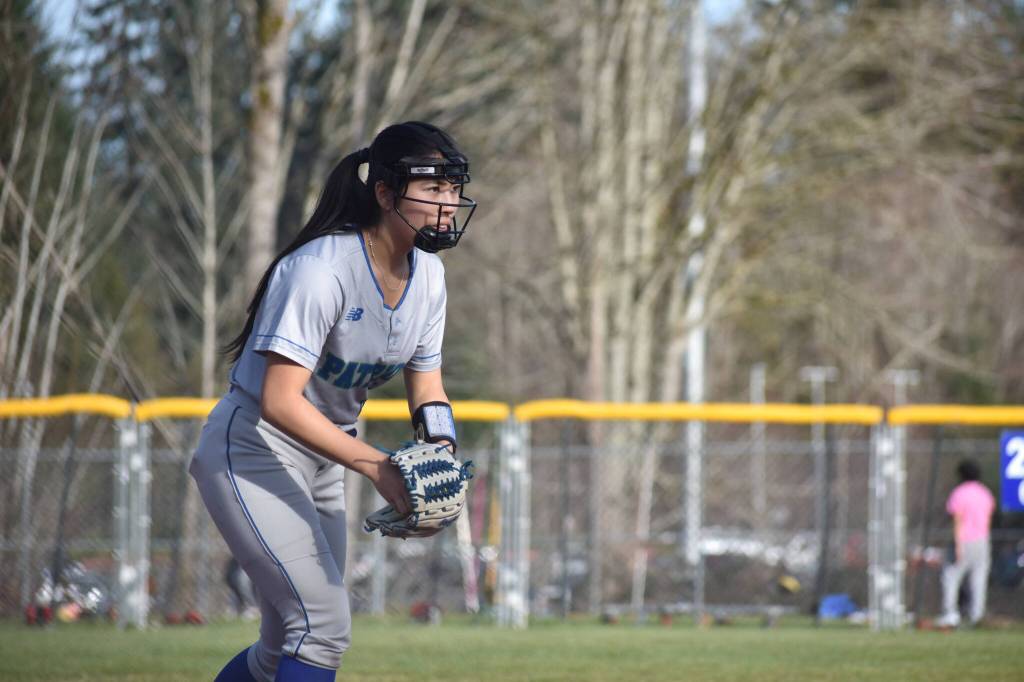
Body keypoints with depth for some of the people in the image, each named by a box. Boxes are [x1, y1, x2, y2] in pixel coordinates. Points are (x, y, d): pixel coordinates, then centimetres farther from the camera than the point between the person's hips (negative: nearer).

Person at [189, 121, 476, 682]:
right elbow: (279, 402, -31)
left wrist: (440, 453, -12)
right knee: (326, 626, -18)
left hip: (319, 460, 9)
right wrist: (376, 466, -36)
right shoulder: (322, 268, -26)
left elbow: (426, 385, 9)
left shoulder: (427, 274, 0)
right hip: (252, 452, -9)